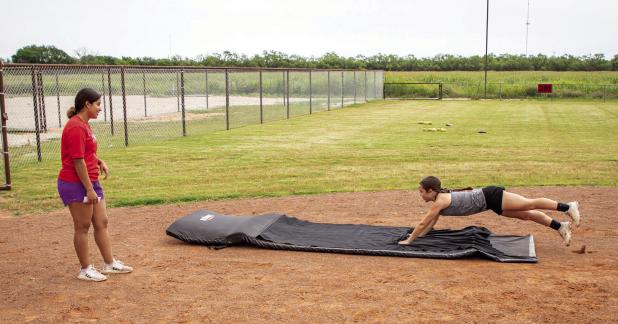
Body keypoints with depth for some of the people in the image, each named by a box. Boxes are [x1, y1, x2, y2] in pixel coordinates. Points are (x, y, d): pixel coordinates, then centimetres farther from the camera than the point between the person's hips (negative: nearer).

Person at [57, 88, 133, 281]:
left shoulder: (84, 125, 13)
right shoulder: (76, 127, -18)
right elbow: (78, 161, -21)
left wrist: (99, 162, 5)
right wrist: (89, 189, -21)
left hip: (90, 182, 10)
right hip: (76, 184, -10)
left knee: (102, 223, 13)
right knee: (83, 227, 1)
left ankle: (109, 264, 22)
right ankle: (85, 270, 13)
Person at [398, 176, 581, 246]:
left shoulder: (440, 201, -18)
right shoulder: (440, 199, 8)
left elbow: (423, 223, -16)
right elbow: (430, 224, 19)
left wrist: (409, 241, -10)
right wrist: (416, 236, 20)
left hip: (490, 197, -8)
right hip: (488, 200, 8)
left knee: (530, 204, -7)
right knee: (527, 215, 10)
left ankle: (568, 207, -2)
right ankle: (561, 227, 14)